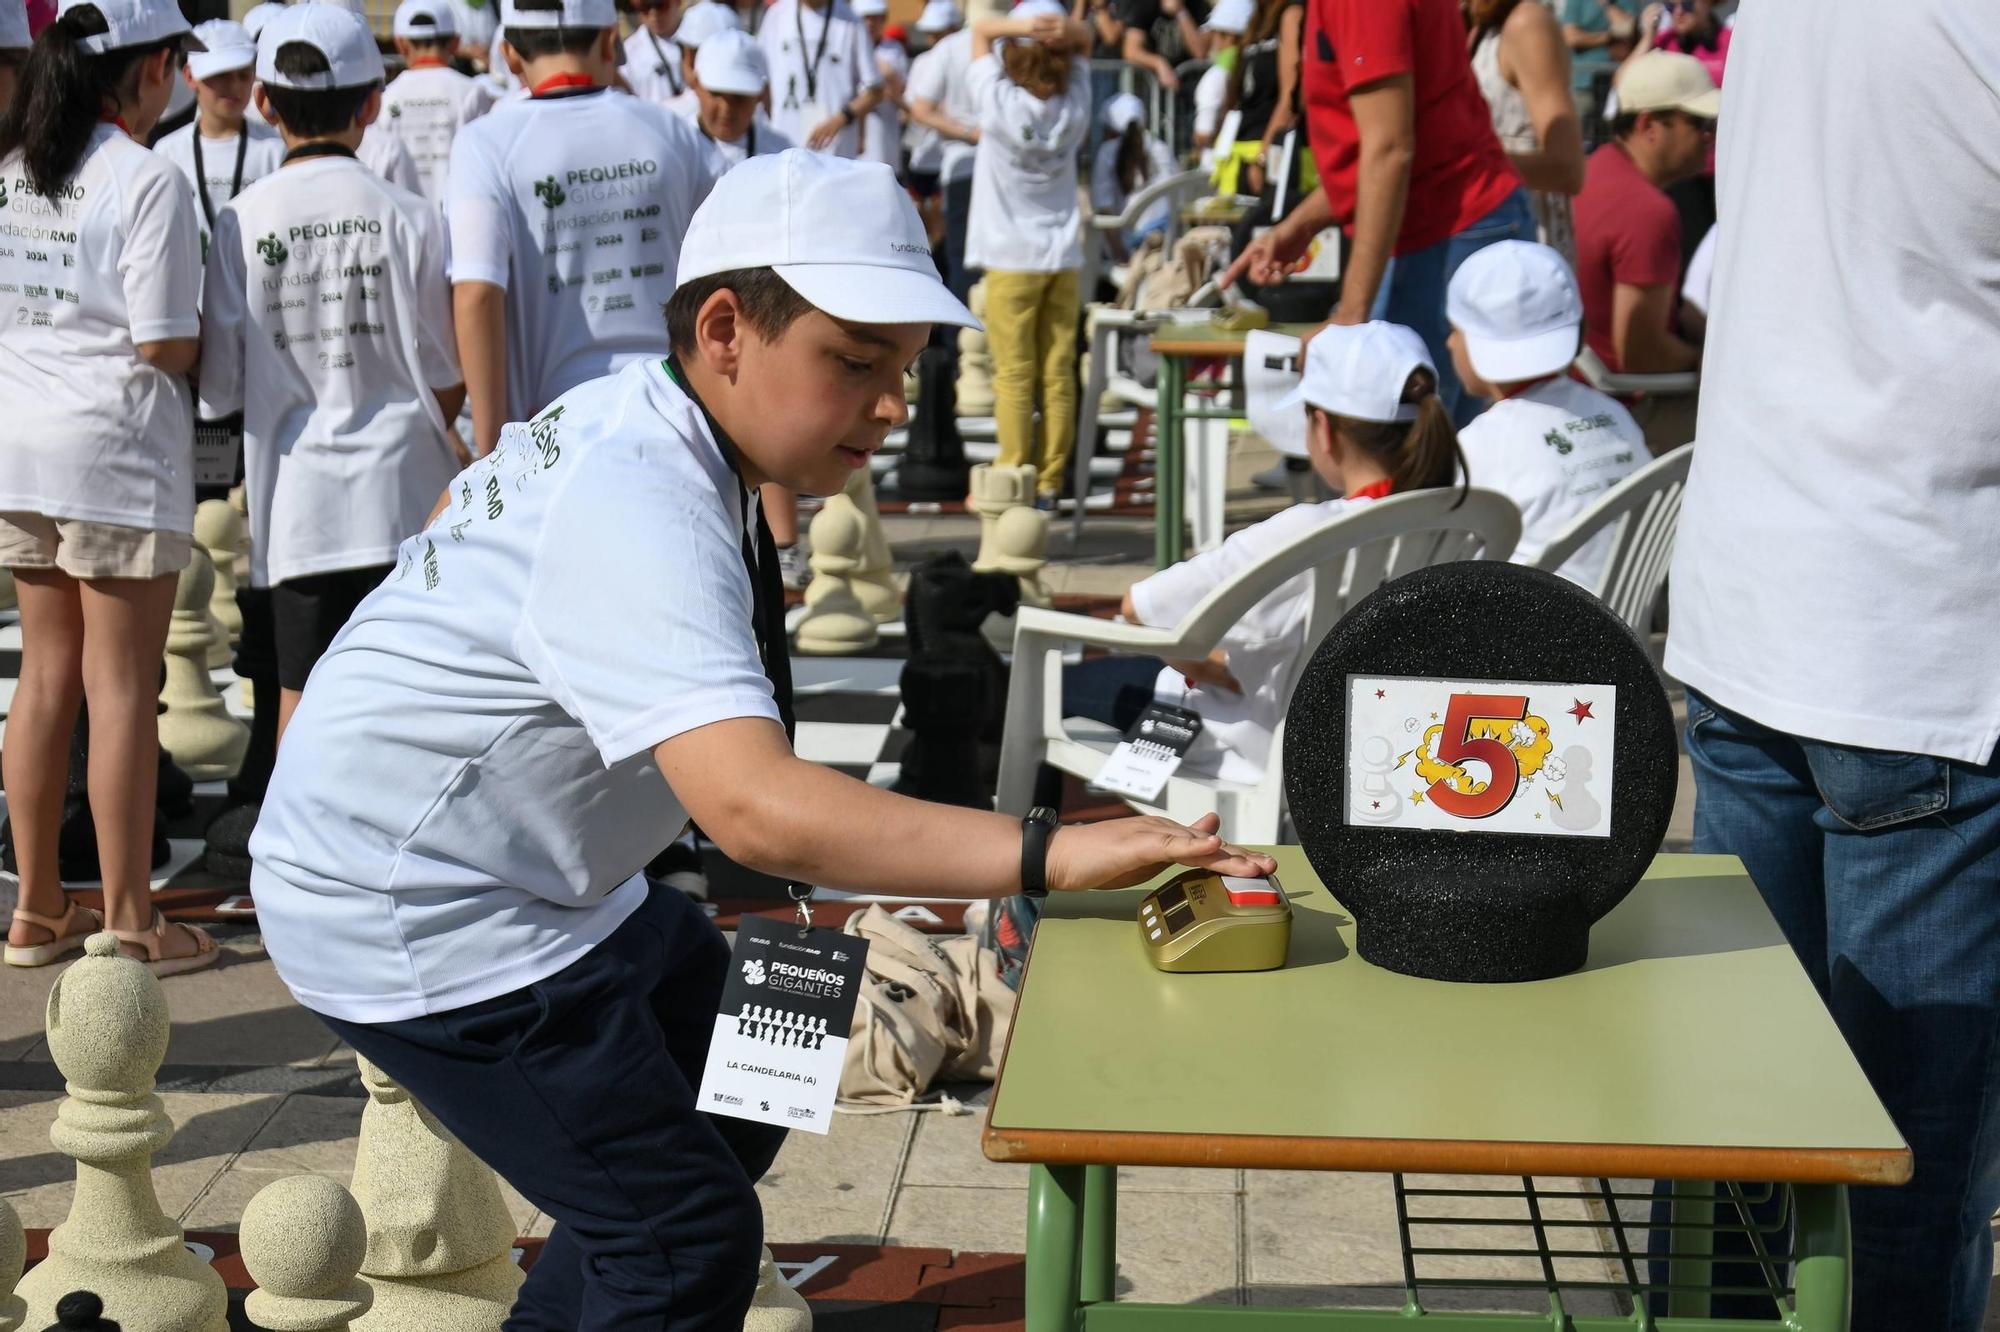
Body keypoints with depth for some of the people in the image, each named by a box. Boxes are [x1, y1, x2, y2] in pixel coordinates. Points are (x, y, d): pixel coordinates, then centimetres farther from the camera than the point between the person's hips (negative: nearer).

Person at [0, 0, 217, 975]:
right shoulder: (148, 181, -14)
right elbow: (167, 347, -16)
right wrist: (202, 339, 4)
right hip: (116, 448, -7)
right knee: (121, 686, 0)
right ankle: (129, 922, 7)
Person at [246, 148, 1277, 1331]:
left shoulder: (631, 420, 2)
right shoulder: (643, 515, -32)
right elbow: (753, 806, -46)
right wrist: (1047, 856, -52)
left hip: (522, 878, 11)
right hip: (413, 919, -11)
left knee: (734, 1108, 21)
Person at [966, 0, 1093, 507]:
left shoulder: (1000, 103, -11)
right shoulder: (1074, 106, 0)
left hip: (1012, 259, -4)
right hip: (1064, 256, 4)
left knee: (1014, 375, -2)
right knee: (1058, 375, 4)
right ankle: (1049, 482, 6)